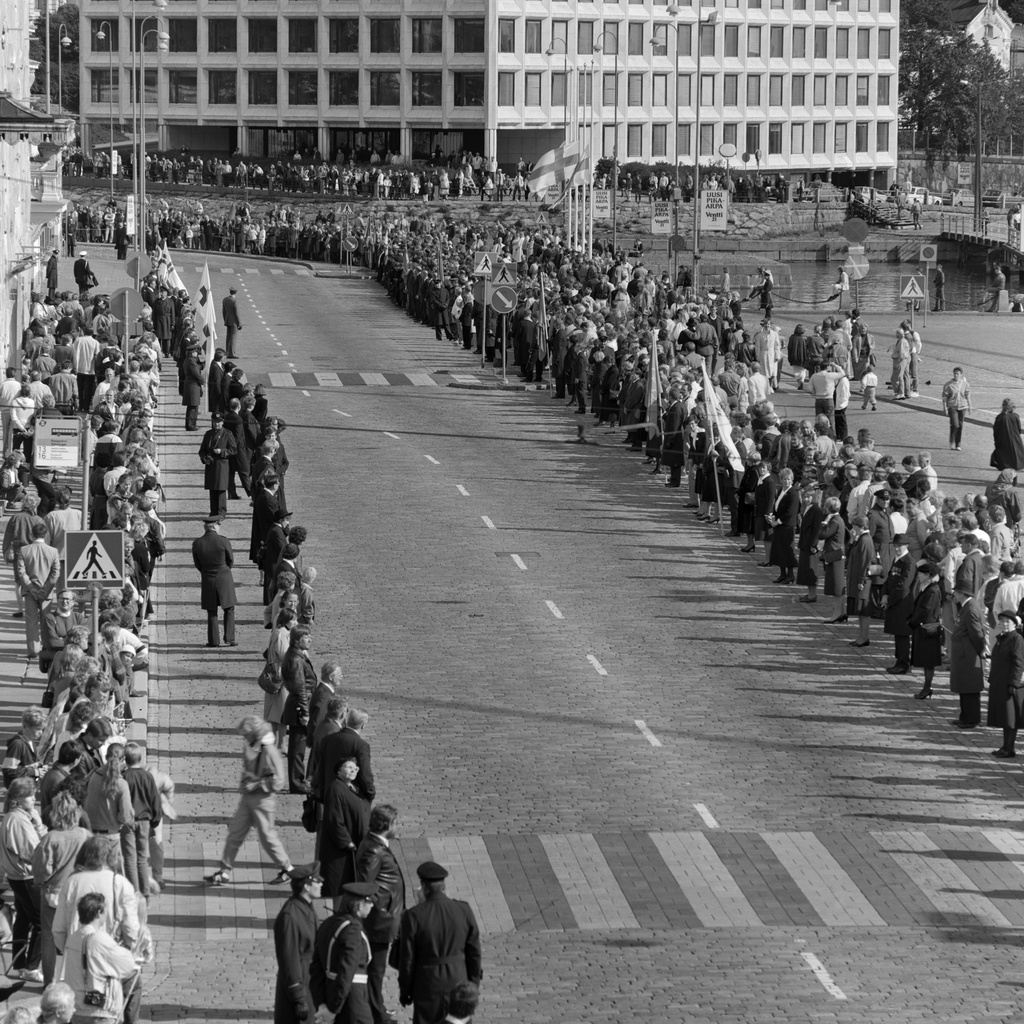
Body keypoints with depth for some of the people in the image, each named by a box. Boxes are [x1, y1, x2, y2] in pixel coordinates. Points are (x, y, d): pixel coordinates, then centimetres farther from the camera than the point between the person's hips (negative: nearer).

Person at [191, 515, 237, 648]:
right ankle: (229, 638, 7)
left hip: (208, 580, 2)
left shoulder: (197, 543, -8)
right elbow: (231, 560, -2)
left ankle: (214, 640, 10)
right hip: (224, 578, -2)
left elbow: (197, 564, 1)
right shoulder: (223, 541, -14)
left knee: (211, 612, 12)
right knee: (229, 610, 11)